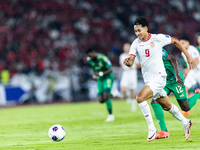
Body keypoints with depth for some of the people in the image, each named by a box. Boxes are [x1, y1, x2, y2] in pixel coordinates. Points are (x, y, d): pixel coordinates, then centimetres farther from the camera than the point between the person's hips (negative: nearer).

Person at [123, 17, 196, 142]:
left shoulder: (158, 38, -9)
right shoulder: (136, 44, 1)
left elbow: (175, 41, 6)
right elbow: (131, 62, -8)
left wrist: (188, 56, 7)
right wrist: (127, 62, -32)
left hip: (159, 77, -6)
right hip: (148, 80, 6)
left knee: (140, 97, -25)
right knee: (166, 106, 16)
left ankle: (152, 129, -16)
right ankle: (185, 123, 37)